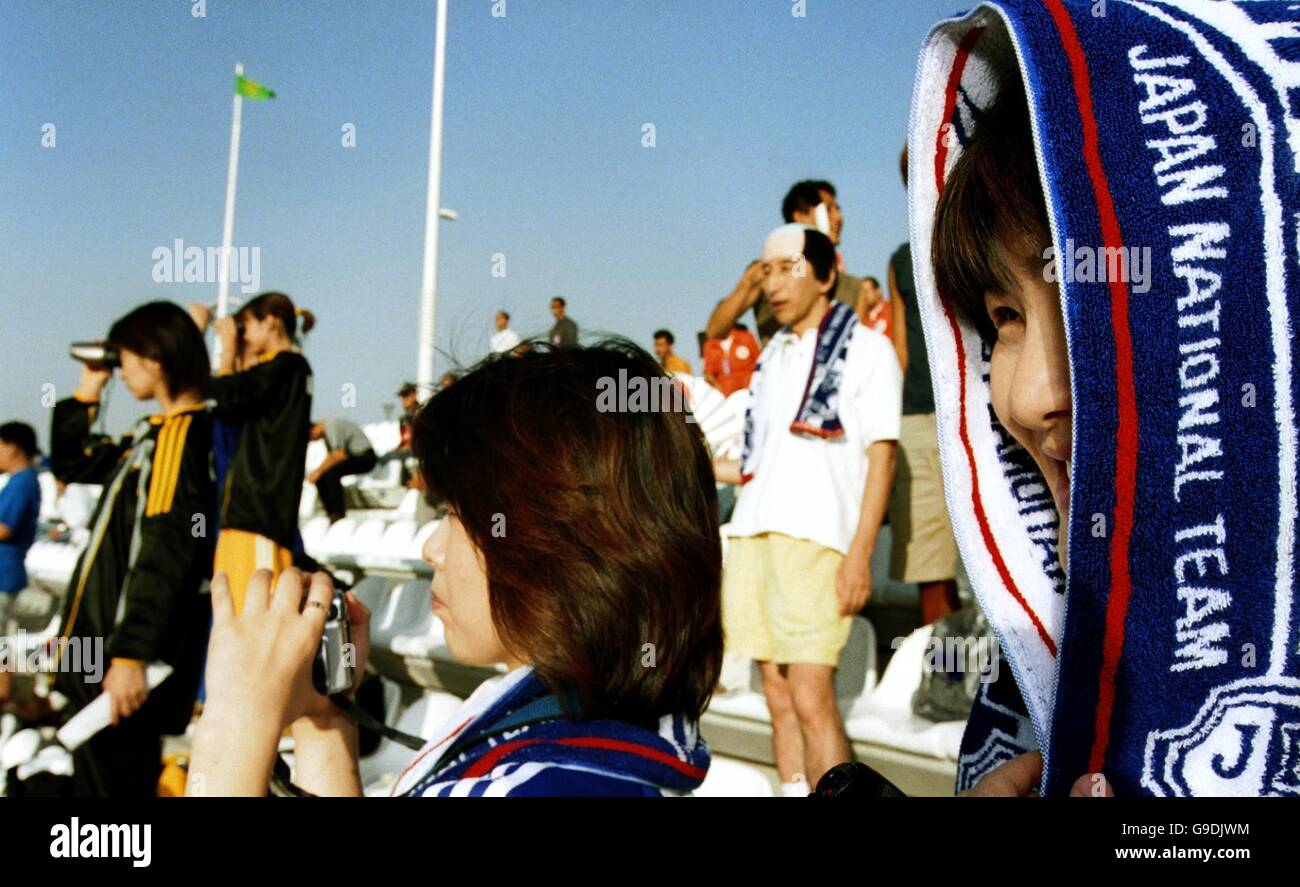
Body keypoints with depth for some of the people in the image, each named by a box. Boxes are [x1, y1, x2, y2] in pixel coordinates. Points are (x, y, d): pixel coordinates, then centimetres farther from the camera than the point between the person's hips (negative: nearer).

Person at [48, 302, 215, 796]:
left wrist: (130, 653, -27)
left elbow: (166, 555, -24)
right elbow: (70, 463, 29)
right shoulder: (156, 434, 14)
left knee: (107, 778, -7)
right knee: (105, 769, 19)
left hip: (128, 647, -10)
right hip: (109, 639, 10)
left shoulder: (183, 433, -16)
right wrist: (87, 391, 21)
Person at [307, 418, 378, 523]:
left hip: (365, 457, -10)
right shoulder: (325, 429, 8)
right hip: (352, 457, 10)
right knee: (320, 477, -2)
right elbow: (330, 456, 11)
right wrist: (317, 472, -3)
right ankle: (331, 512, 5)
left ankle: (339, 514, -19)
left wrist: (318, 471, -21)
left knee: (331, 473, -29)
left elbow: (339, 455, -28)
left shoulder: (332, 426, -22)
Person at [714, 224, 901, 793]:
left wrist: (860, 551, -13)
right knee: (778, 697, 7)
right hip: (754, 534, 6)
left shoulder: (864, 348, 1)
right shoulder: (773, 356, 19)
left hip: (817, 538, -6)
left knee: (811, 698, -13)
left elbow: (880, 456, -5)